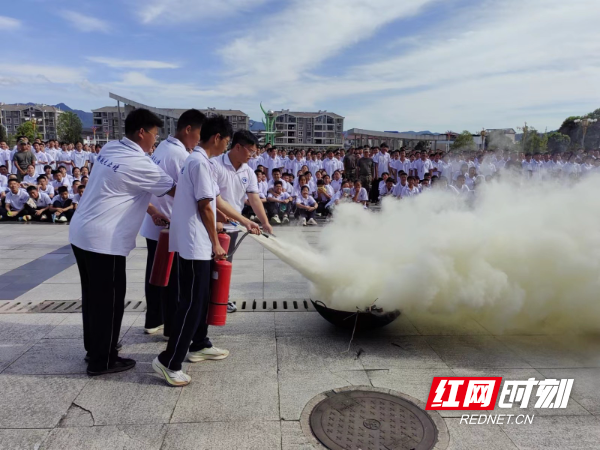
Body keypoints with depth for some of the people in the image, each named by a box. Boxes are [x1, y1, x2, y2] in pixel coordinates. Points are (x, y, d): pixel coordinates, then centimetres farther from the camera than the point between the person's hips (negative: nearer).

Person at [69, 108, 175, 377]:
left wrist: (151, 210, 16)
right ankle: (102, 361, 16)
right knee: (109, 299, 3)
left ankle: (94, 348, 34)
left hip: (81, 232, 9)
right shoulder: (139, 163, -17)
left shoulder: (109, 149, 9)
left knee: (93, 295, 19)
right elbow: (176, 191, -9)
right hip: (104, 239, -9)